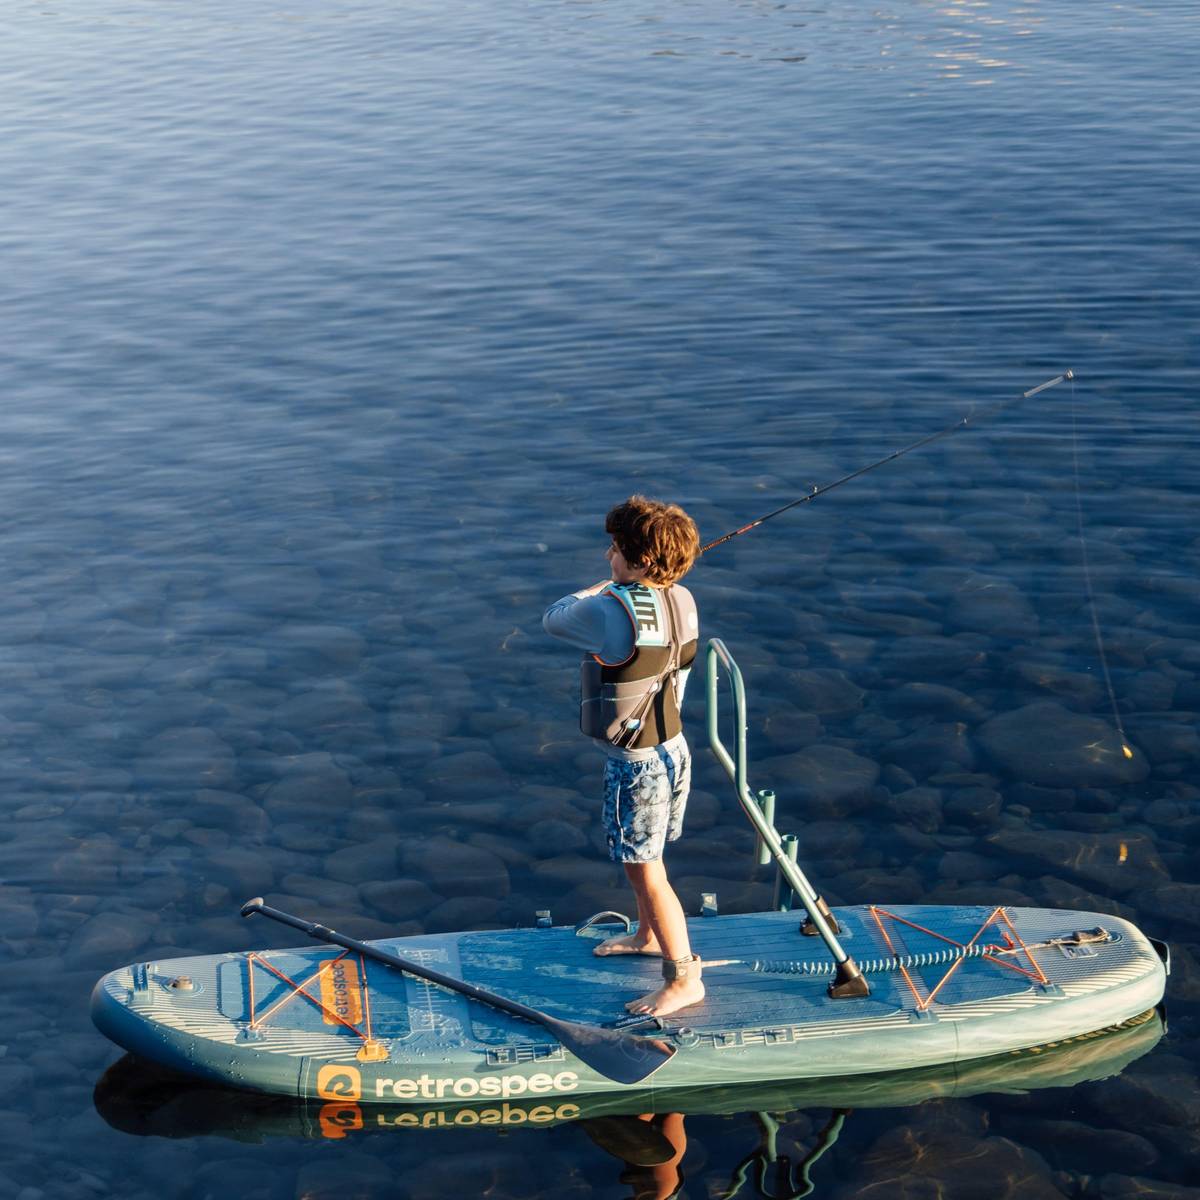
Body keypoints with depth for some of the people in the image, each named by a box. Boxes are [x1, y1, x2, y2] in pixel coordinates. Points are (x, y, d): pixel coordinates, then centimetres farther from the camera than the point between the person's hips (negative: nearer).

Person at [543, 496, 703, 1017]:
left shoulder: (611, 611, -29)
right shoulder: (682, 601, -5)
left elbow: (553, 619, -9)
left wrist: (596, 589, 6)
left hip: (635, 763, -8)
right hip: (673, 746, 8)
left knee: (645, 871, 5)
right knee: (643, 856, 28)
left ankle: (684, 977, 16)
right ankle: (649, 935, 48)